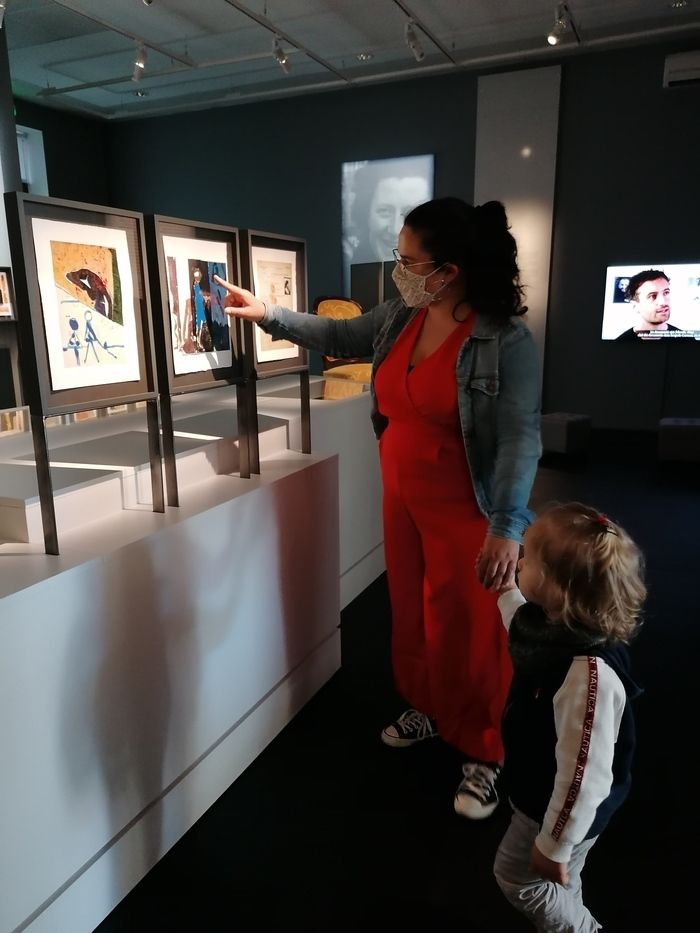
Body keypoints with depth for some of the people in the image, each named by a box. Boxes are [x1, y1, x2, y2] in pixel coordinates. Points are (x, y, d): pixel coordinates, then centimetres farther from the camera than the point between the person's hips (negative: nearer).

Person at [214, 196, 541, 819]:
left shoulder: (507, 342, -21)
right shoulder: (400, 317, 0)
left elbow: (520, 439, -24)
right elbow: (340, 336, 15)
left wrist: (507, 527, -32)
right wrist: (268, 315, 10)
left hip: (463, 511, -6)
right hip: (401, 500, 7)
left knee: (466, 629, 5)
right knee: (409, 612, 21)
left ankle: (482, 755, 27)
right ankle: (425, 709, 46)